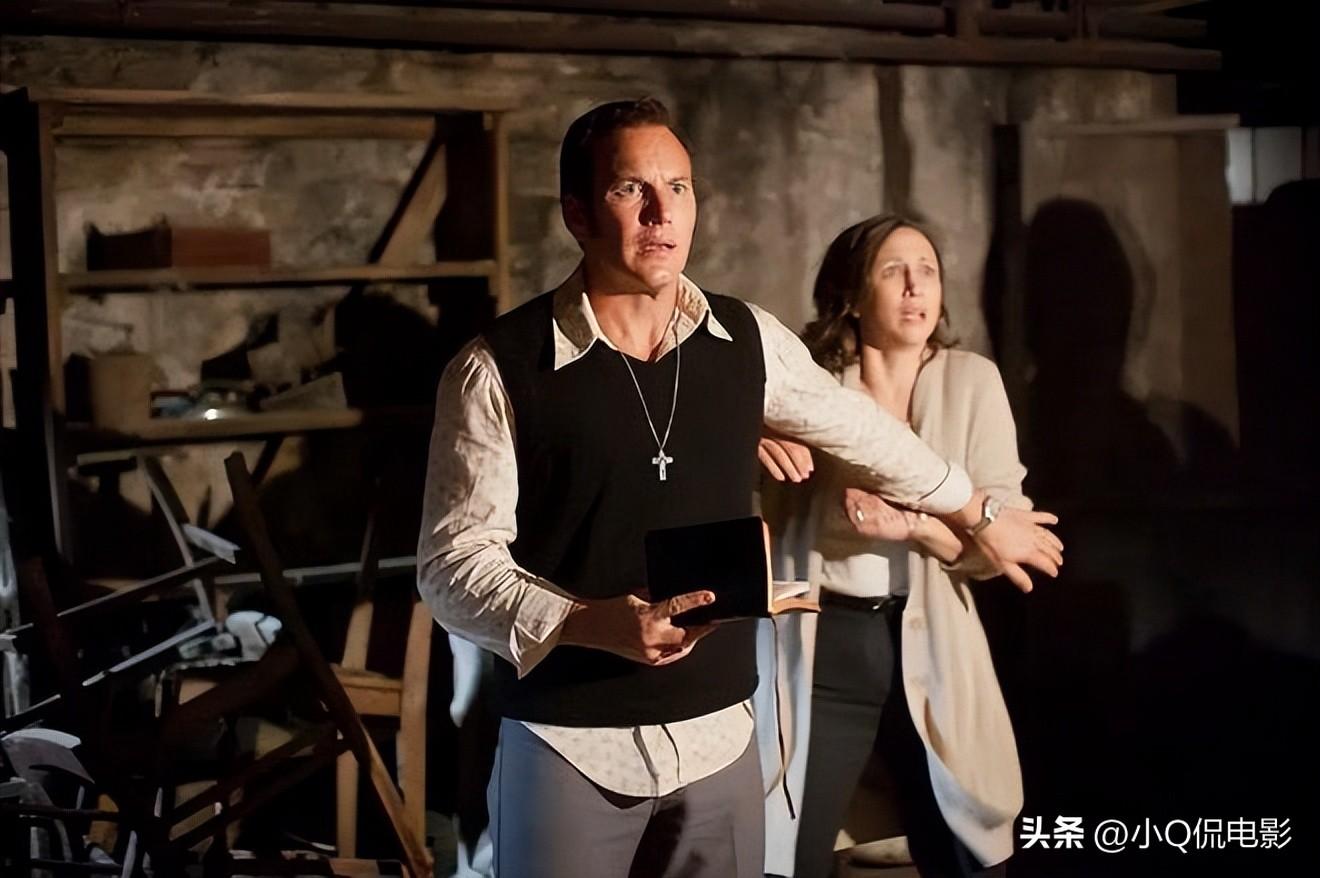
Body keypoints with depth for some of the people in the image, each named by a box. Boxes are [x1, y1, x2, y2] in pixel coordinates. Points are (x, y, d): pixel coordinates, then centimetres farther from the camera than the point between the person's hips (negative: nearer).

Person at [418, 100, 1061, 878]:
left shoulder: (748, 341, 3)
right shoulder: (499, 369, -10)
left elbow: (862, 430, 19)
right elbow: (453, 563, -10)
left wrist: (979, 517, 30)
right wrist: (592, 623, -25)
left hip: (720, 735, 4)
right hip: (571, 747, -4)